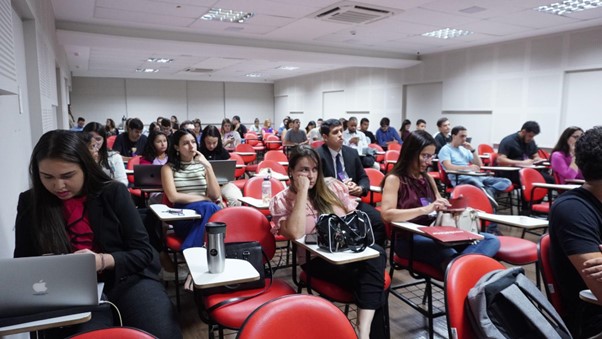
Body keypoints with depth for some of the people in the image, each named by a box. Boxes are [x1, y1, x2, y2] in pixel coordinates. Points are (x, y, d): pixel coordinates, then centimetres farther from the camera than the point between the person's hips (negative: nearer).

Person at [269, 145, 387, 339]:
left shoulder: (333, 187, 9)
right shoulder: (282, 200, -2)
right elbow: (296, 233, -21)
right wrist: (302, 191, -17)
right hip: (316, 259, -4)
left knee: (376, 253, -31)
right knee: (368, 276, -31)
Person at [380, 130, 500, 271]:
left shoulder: (428, 178, 19)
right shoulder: (394, 179, -3)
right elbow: (387, 214, -17)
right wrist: (425, 209, -25)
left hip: (435, 233, 8)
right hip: (409, 239, -7)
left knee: (491, 240, -15)